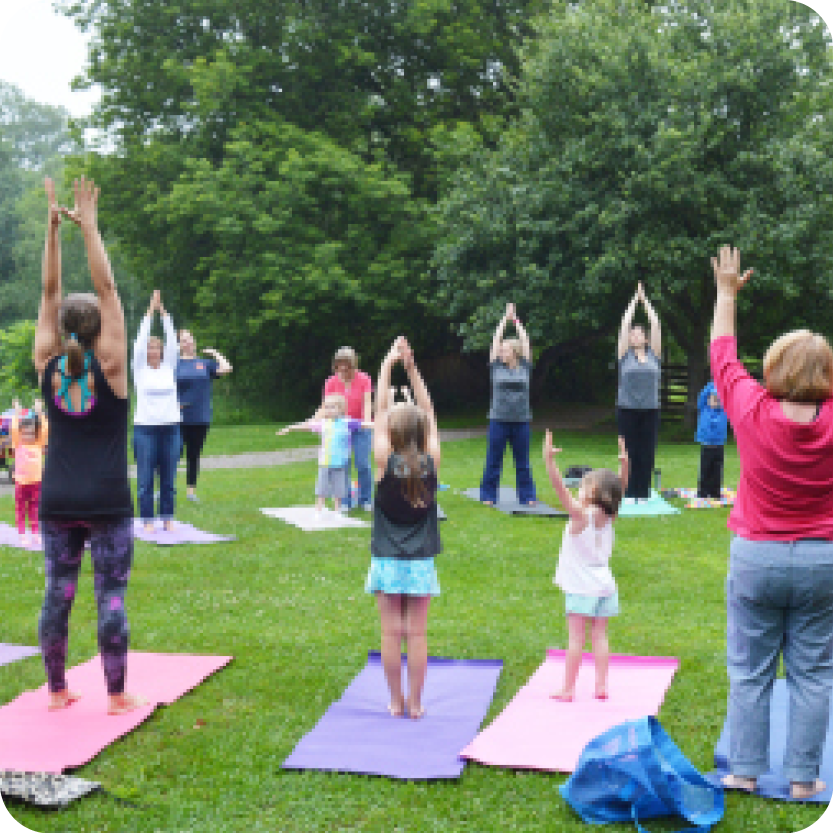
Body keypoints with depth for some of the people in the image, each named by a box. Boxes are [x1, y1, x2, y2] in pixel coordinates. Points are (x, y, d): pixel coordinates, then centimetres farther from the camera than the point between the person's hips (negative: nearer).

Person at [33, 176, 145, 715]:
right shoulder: (109, 366, -9)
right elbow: (108, 290, -10)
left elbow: (50, 293, 2)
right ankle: (117, 695, 6)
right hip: (107, 503, -3)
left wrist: (54, 226, 2)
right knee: (111, 596, 1)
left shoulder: (48, 366, -1)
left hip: (56, 501, 4)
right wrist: (89, 226, -8)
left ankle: (58, 691, 18)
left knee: (58, 593, 9)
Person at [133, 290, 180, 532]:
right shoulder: (139, 369, 3)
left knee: (169, 479, 7)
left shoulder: (169, 368, 9)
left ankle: (168, 517, 16)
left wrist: (164, 313, -4)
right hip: (145, 428, -2)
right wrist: (150, 312, -8)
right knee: (145, 479, 0)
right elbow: (140, 342, -7)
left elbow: (172, 343, 0)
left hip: (170, 428, 2)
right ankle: (147, 519, 8)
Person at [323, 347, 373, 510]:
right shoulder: (331, 383, -3)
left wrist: (366, 421, -27)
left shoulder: (364, 379, -6)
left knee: (363, 464, -4)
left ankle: (365, 500, 9)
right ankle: (345, 501, 6)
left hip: (361, 426, -1)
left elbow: (367, 403, -12)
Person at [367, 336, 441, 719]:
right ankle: (415, 703, 12)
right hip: (420, 562, 1)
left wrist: (388, 364, 3)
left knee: (392, 632, 6)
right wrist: (412, 368, 4)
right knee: (417, 633, 6)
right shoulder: (431, 462, -6)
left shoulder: (385, 462, -9)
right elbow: (429, 414, 4)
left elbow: (380, 411, -2)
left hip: (387, 561, -1)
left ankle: (396, 701, 13)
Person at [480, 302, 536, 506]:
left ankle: (527, 495, 15)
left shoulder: (525, 368, 6)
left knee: (523, 462, 7)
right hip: (499, 419, 0)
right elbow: (496, 340, 6)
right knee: (493, 461, 4)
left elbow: (525, 342, 7)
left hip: (521, 420, 0)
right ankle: (488, 495, 12)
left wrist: (516, 321, 14)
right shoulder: (496, 368, 5)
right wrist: (505, 319, 12)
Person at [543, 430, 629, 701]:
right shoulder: (608, 516, 4)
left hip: (582, 589, -6)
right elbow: (620, 488, 16)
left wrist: (549, 460, -29)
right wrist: (624, 463, 13)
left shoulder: (580, 514, -13)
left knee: (576, 638, -4)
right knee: (599, 636, 9)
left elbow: (560, 488, -24)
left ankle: (568, 689, -2)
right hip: (605, 586, 6)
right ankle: (601, 686, 9)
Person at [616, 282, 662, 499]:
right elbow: (625, 325, 3)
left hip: (650, 410, 2)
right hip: (627, 410, -2)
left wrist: (645, 300, 11)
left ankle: (644, 493, 11)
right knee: (630, 454, 2)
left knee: (647, 454, 4)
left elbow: (656, 325, 7)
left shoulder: (653, 355, 10)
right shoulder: (625, 356, 5)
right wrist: (635, 300, 10)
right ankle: (629, 493, 9)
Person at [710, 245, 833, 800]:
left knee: (750, 671, 10)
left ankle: (746, 770, 17)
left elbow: (723, 356, 4)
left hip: (756, 557, 0)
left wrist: (727, 293, 17)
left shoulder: (752, 409, -13)